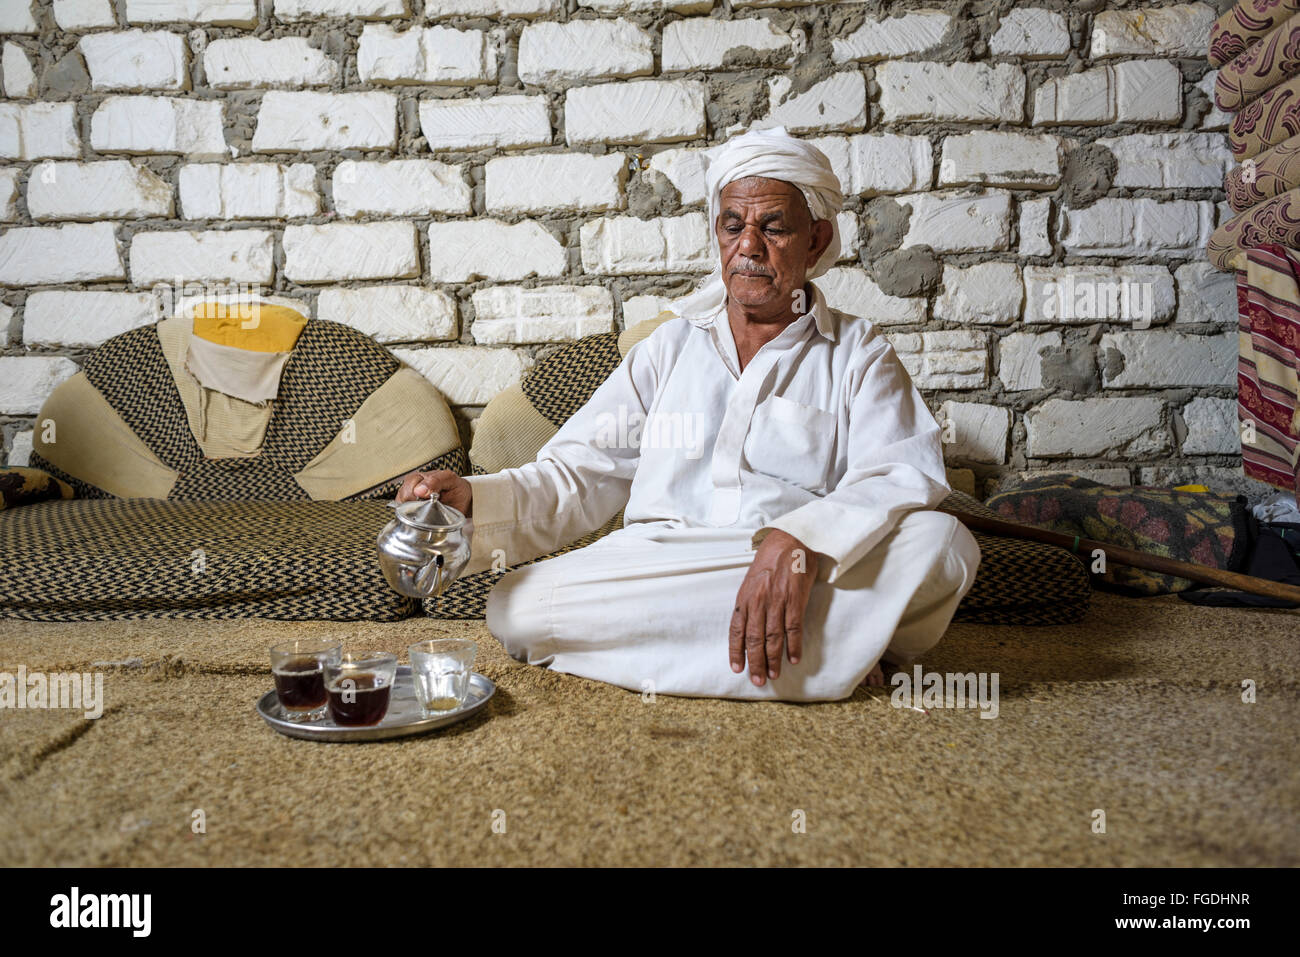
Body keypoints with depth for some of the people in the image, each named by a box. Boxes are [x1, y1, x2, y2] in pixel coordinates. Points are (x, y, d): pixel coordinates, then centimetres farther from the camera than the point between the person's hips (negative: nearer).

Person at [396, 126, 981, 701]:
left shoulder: (857, 352, 11)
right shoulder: (669, 348, 18)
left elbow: (903, 476, -8)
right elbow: (576, 474, 11)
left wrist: (801, 542, -28)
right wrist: (471, 502, -9)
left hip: (817, 574, -2)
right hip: (654, 571, 3)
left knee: (941, 544, -29)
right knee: (513, 608, -26)